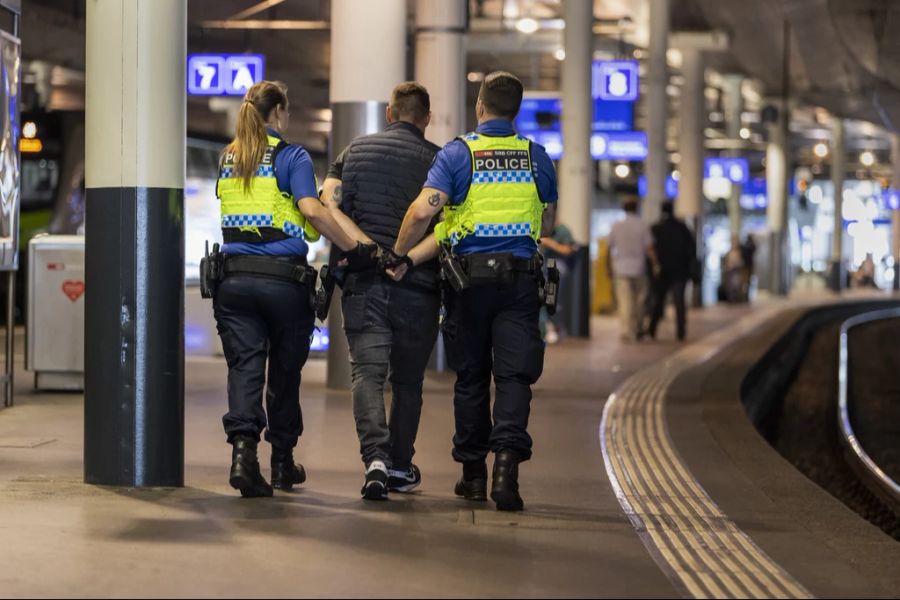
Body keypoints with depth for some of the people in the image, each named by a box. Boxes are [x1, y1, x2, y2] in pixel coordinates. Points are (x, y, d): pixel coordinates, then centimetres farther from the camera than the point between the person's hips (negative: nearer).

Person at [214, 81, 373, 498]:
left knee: (244, 366, -1)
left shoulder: (228, 159, 13)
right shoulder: (291, 157, -3)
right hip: (283, 278, -3)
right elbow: (312, 211, -16)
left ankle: (243, 447, -23)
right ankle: (282, 461, 22)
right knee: (284, 370, 12)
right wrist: (353, 249, -12)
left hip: (234, 276, 3)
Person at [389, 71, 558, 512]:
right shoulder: (536, 157, 6)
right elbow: (548, 222, 16)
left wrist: (398, 254, -2)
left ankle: (473, 472, 17)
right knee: (514, 375, -3)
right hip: (521, 276, 1)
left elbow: (422, 211, -15)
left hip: (468, 275, -1)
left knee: (471, 376, 11)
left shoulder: (457, 153, -4)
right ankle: (507, 461, -22)